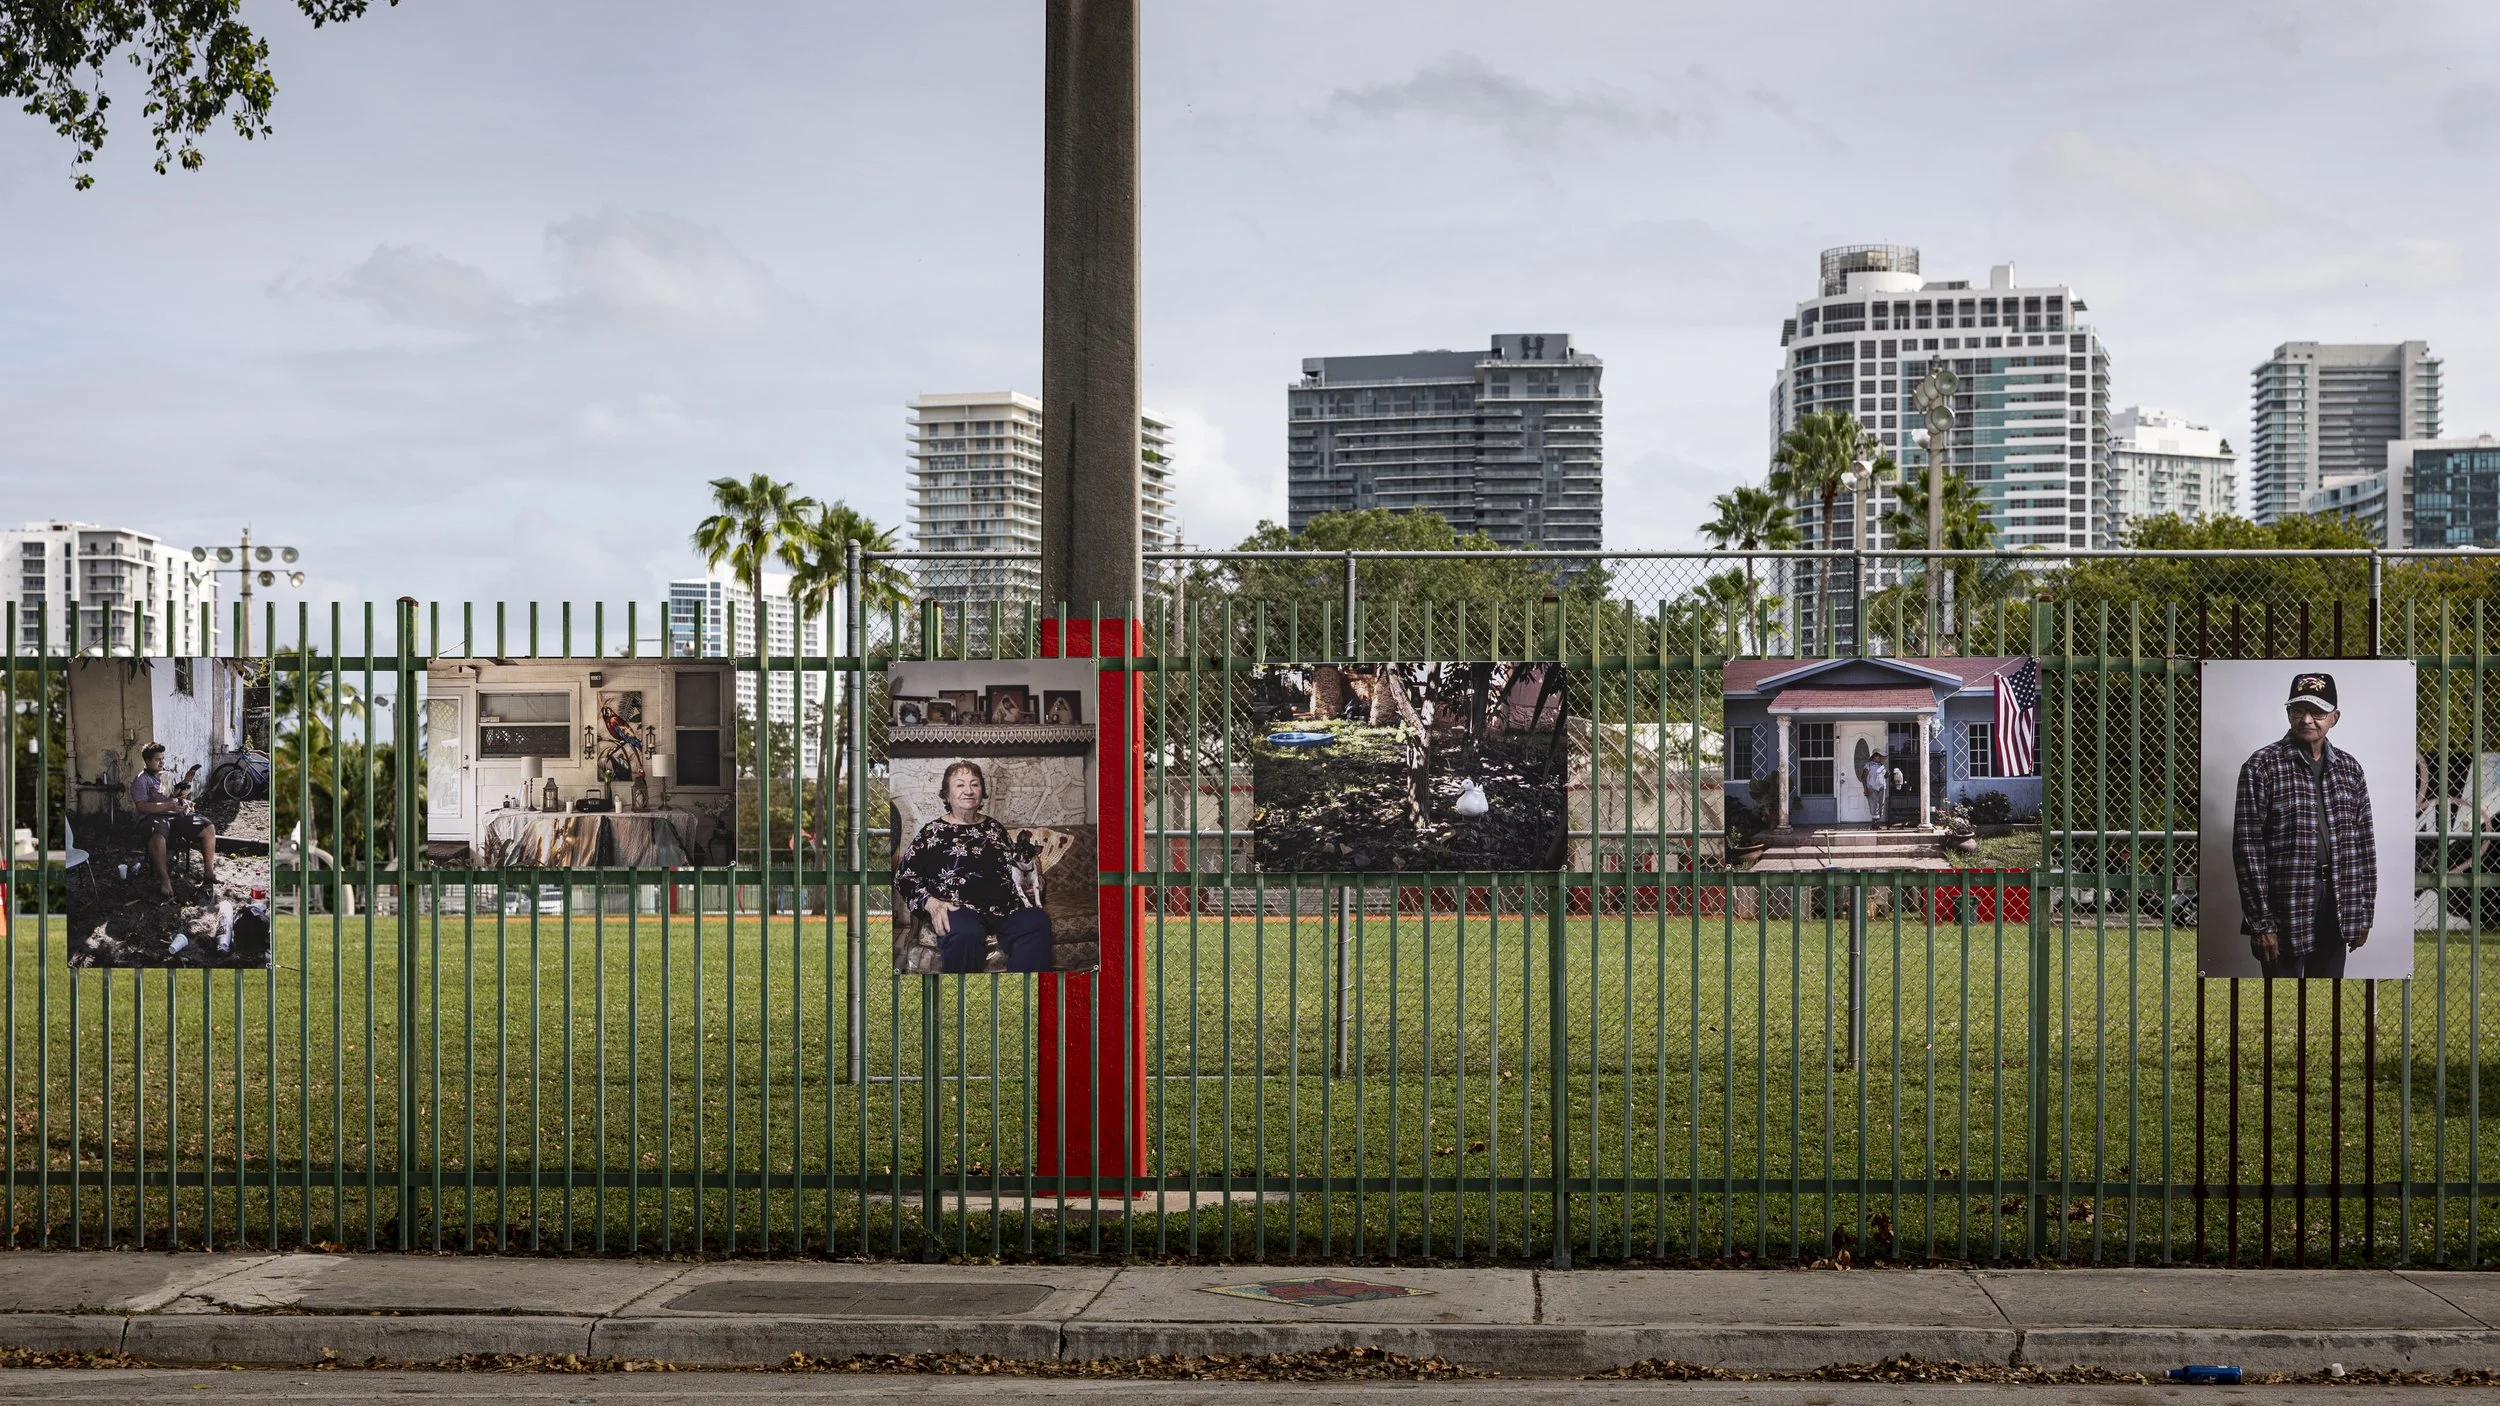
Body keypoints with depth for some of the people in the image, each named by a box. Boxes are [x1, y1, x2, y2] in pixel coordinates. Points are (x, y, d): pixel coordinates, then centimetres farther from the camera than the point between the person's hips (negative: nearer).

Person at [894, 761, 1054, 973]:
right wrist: (932, 904, -9)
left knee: (1038, 921, -30)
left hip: (1007, 909, 4)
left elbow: (1017, 865, 39)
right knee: (965, 932, -41)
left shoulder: (995, 828, 26)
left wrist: (1030, 886, 17)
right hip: (960, 909, -4)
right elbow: (904, 876, 8)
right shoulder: (933, 832, 14)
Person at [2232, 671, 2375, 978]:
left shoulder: (2349, 769, 8)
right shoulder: (2261, 767, -8)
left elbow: (2364, 843, 12)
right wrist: (2261, 922, -15)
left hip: (2336, 907, 5)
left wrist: (2363, 911, 8)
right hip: (2285, 908, -5)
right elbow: (2247, 847, -11)